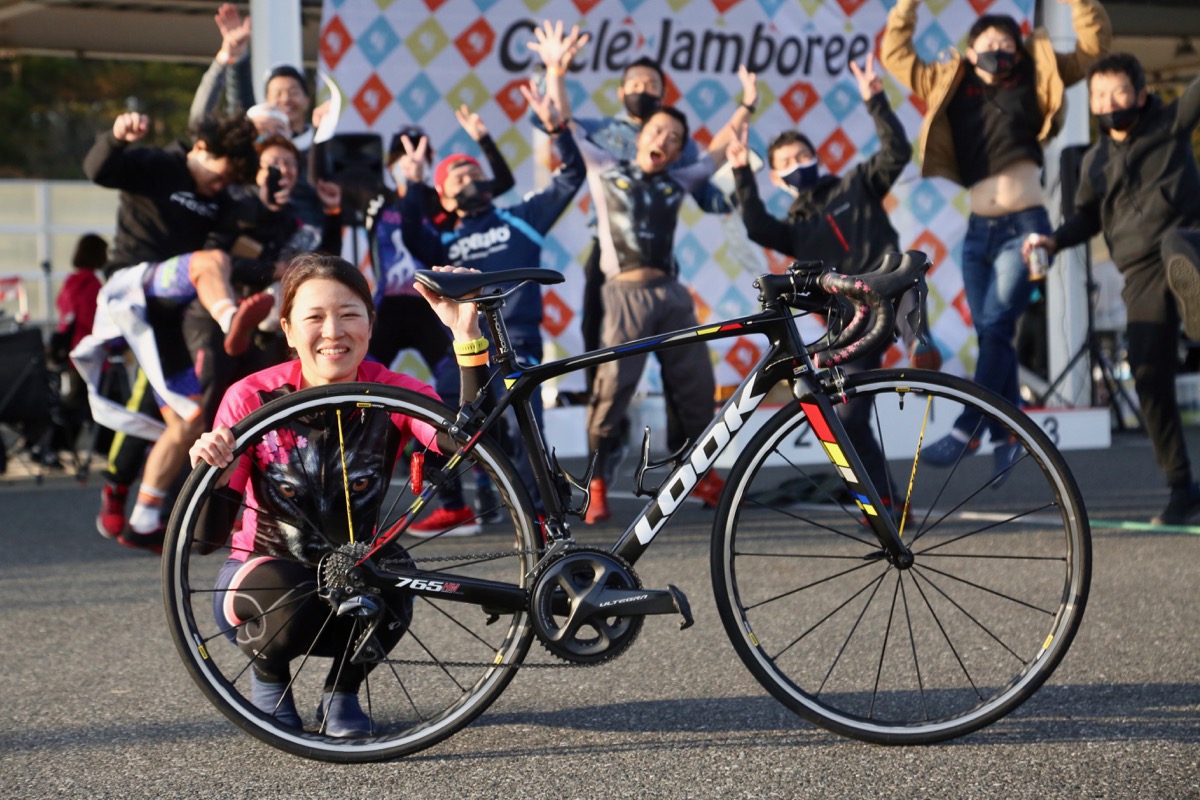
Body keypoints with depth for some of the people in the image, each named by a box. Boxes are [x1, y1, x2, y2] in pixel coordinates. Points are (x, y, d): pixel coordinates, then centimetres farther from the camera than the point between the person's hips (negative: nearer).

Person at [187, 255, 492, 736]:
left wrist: (468, 336, -43)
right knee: (295, 601, -35)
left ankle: (342, 692, 1)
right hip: (267, 570, -1)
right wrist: (208, 471, -42)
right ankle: (268, 677, 2)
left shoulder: (392, 393, -13)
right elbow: (209, 535, -20)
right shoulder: (253, 399, -17)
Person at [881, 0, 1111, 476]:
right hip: (979, 230, 3)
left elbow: (1094, 44, 9)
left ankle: (966, 432, -15)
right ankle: (1007, 434, 11)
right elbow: (895, 53, 18)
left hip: (1024, 225, -3)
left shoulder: (1034, 80, 9)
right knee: (989, 335, 4)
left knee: (996, 328, -12)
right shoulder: (951, 86, 14)